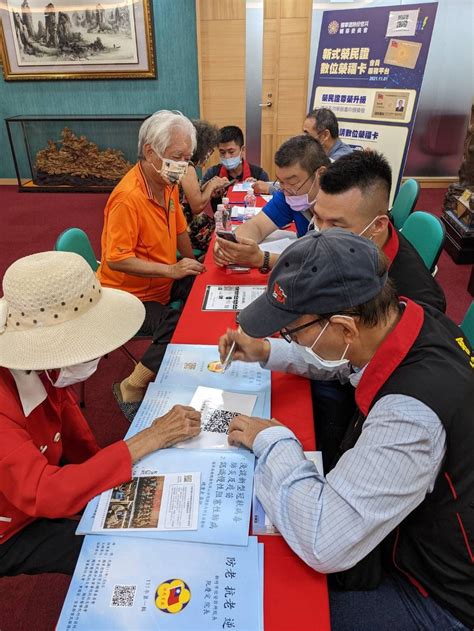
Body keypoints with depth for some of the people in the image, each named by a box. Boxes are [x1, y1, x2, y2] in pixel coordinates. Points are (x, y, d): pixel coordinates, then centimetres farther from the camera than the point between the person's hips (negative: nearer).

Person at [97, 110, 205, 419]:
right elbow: (116, 260, -28)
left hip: (161, 281, 9)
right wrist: (171, 270, -29)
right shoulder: (128, 197, -26)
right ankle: (132, 387, -6)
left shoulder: (168, 183, 1)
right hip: (130, 293, -9)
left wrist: (191, 266, 4)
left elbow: (179, 229, 13)